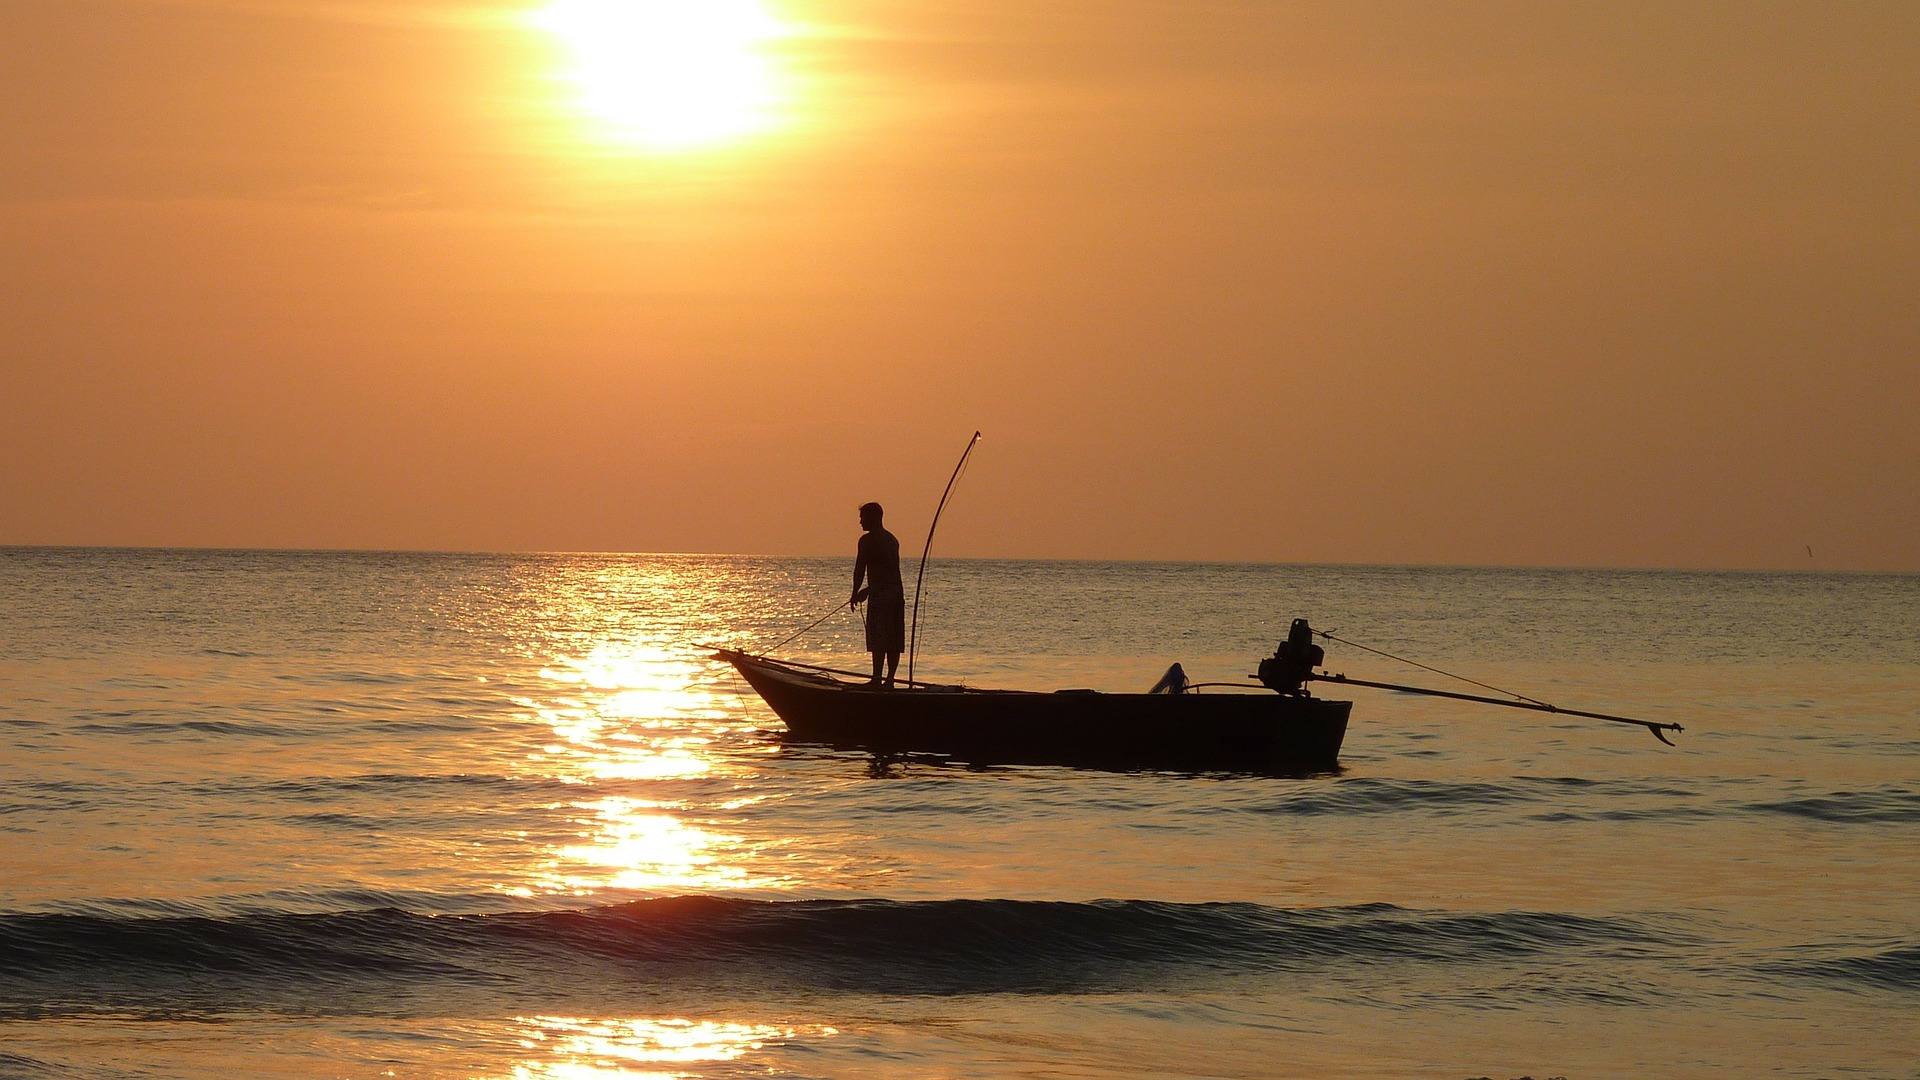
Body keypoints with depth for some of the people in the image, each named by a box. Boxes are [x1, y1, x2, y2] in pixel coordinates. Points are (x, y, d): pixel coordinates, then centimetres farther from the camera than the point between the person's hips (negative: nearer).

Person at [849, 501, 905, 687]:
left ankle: (877, 680, -11)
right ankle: (890, 680, 9)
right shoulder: (892, 539, 19)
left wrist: (855, 593, 2)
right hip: (897, 593, 8)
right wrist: (869, 590, 32)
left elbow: (860, 568, -8)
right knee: (894, 642, 7)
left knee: (878, 640, -8)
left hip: (880, 595, -8)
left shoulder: (868, 540, -6)